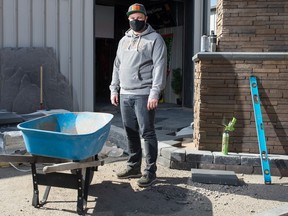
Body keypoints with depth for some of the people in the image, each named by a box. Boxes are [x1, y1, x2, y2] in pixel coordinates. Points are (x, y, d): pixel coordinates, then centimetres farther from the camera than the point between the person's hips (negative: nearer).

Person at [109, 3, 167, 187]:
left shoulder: (155, 39, -2)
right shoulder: (124, 40, 18)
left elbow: (159, 67, -11)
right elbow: (117, 66, 21)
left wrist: (154, 93, -19)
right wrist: (114, 89, 13)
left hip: (144, 95, -6)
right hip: (125, 95, 6)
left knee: (147, 133, -4)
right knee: (131, 133, 11)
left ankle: (150, 171, 2)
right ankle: (134, 167, 22)